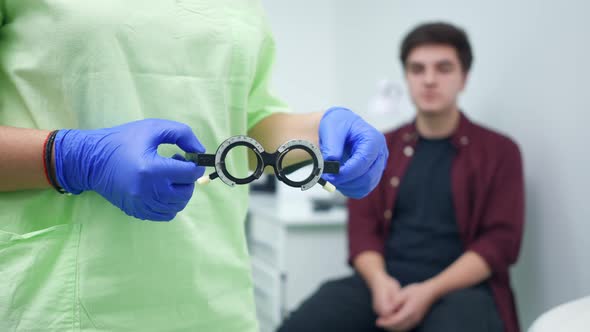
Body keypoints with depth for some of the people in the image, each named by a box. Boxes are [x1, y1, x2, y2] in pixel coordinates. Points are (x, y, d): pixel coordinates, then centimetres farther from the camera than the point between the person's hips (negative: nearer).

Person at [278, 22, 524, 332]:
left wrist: (430, 291, -14)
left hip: (459, 287, -2)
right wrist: (379, 280, -12)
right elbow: (362, 226, 10)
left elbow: (500, 239, 0)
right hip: (385, 283, 2)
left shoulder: (499, 151, 8)